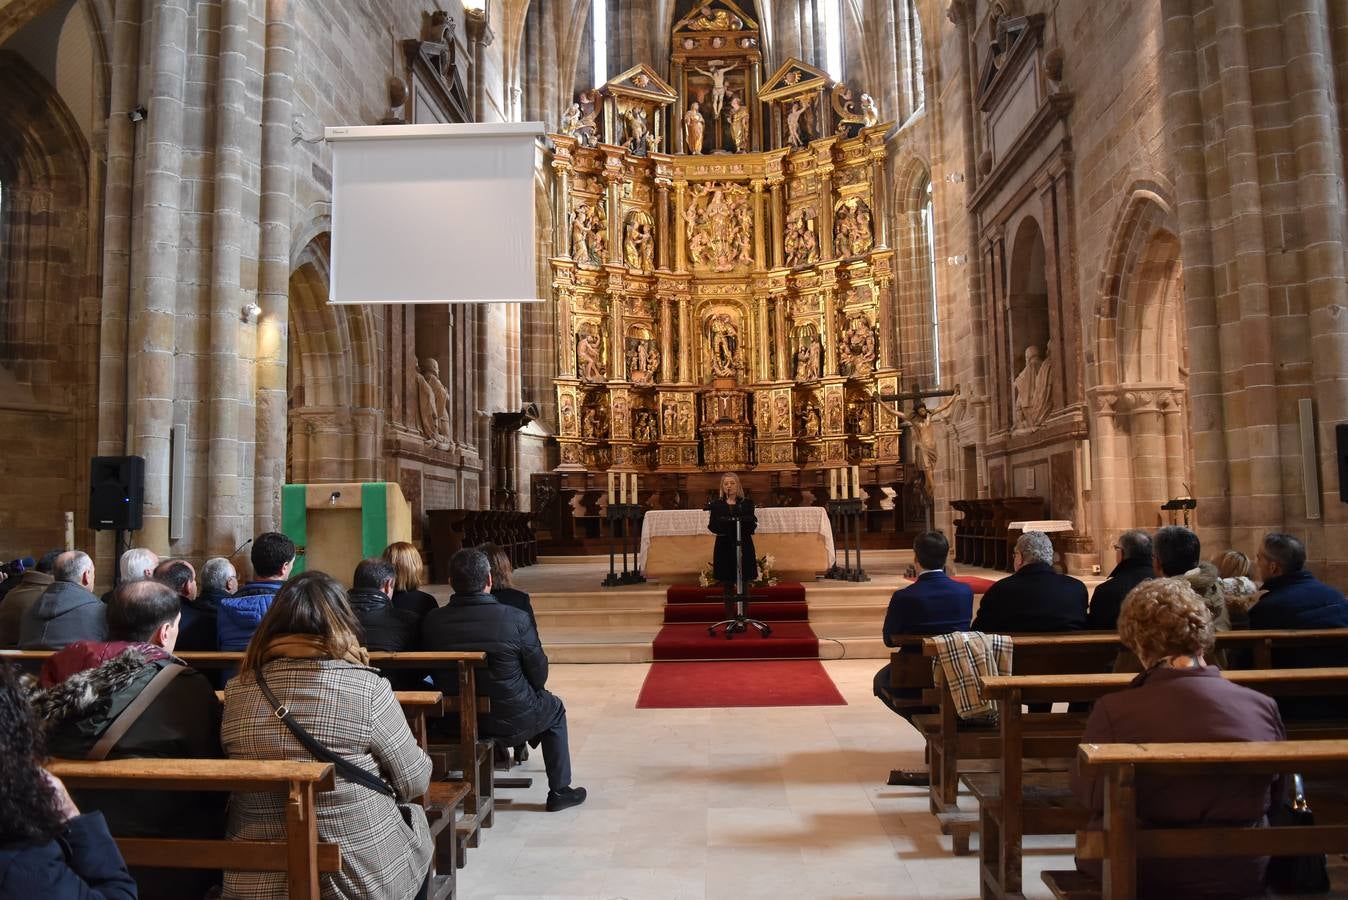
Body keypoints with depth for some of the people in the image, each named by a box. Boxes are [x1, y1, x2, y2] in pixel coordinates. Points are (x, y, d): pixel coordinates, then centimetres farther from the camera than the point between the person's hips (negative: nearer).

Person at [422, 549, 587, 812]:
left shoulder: (432, 620, -13)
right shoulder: (515, 619, -22)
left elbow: (435, 675, 1)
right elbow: (539, 675, -12)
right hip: (511, 720, -4)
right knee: (554, 709, 27)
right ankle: (559, 791, 31)